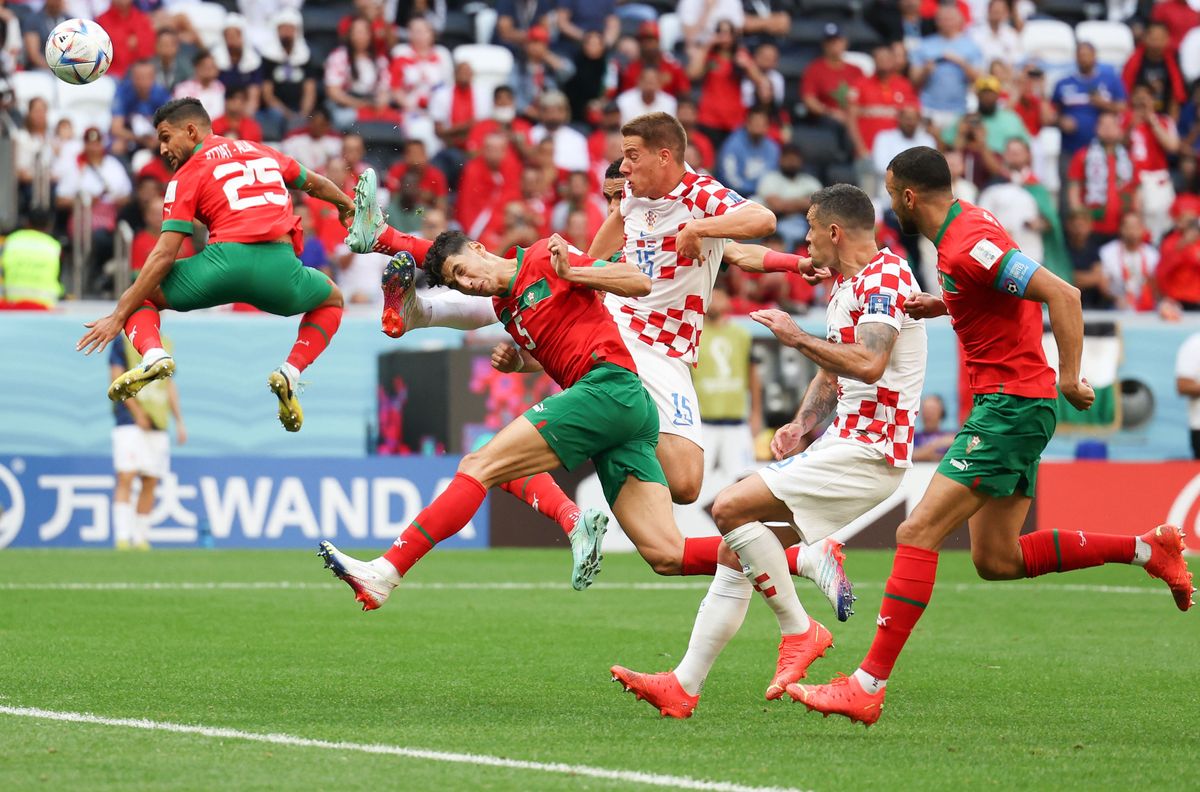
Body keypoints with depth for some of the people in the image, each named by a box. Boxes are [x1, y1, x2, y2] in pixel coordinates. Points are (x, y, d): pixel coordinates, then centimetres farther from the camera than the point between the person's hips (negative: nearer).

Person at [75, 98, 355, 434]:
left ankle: (153, 354, -11)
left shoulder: (187, 175, 11)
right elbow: (315, 183, 41)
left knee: (140, 296, 21)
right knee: (332, 300, 34)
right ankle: (290, 372, 10)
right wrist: (347, 205, 64)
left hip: (227, 259, -3)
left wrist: (118, 315, 4)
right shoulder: (264, 152, 25)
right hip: (280, 268, 3)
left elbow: (164, 255, 3)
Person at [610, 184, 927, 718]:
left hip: (869, 453, -10)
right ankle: (684, 685, 6)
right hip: (843, 447, 10)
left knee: (731, 508, -20)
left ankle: (799, 630, -9)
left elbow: (868, 364, -26)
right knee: (736, 549, 5)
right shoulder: (843, 287, 19)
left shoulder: (885, 275, -12)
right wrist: (801, 426, 10)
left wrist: (797, 338, -16)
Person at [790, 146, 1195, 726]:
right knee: (996, 560, 13)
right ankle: (1147, 548, 18)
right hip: (1008, 403, 11)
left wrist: (1069, 376, -29)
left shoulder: (968, 245, -19)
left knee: (918, 533, -14)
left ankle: (868, 686, -16)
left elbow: (1062, 294, -25)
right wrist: (942, 306, 13)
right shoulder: (967, 227, 12)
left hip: (1010, 406, -11)